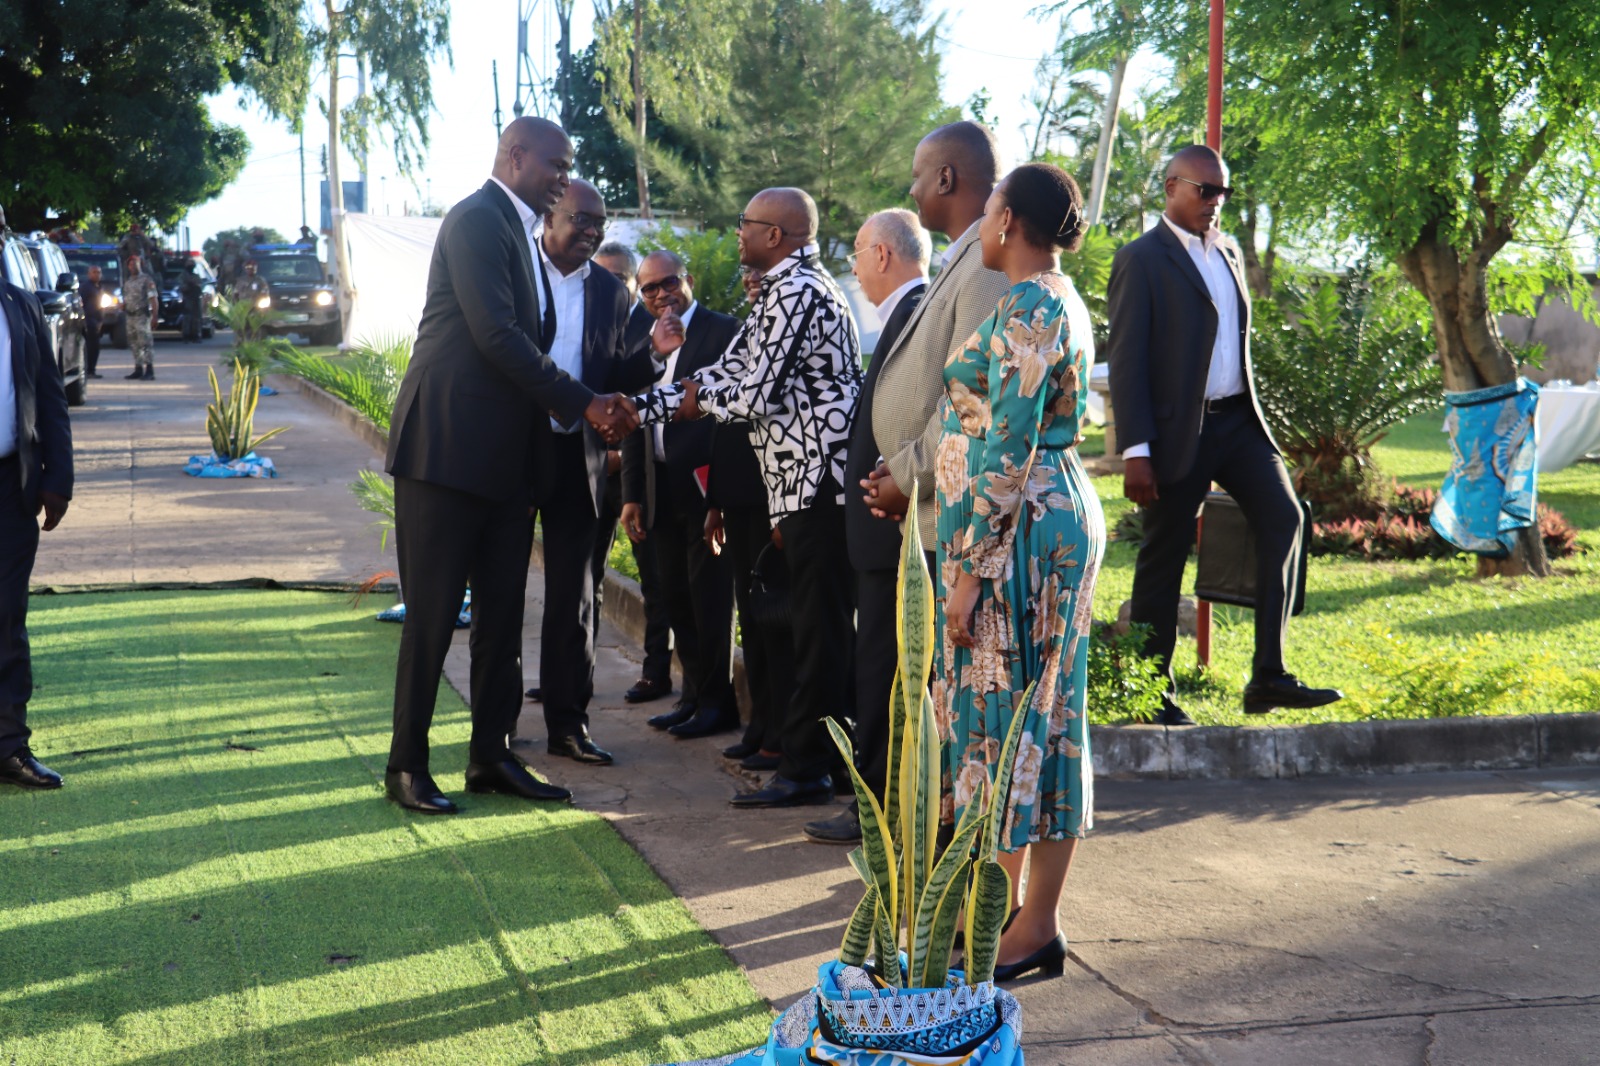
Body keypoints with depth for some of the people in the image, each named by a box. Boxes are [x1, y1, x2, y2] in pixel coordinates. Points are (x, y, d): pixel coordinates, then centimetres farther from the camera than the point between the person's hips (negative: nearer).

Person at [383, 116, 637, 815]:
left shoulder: (517, 231, 19)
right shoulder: (477, 221, -11)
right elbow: (496, 336, -19)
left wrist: (596, 410, 5)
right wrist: (583, 404, -15)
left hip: (502, 455, 9)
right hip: (447, 446, -9)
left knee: (501, 613, 11)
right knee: (433, 614, -2)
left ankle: (491, 756, 19)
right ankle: (406, 765, 8)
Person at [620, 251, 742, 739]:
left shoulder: (723, 331, -6)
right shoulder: (644, 342, 14)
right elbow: (636, 420, 16)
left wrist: (724, 488, -20)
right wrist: (632, 493, 13)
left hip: (706, 483, -7)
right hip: (662, 490, 7)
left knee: (710, 594, -2)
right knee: (675, 594, 11)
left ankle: (717, 701, 8)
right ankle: (694, 695, 22)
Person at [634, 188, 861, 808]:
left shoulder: (795, 291, -13)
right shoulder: (789, 289, 20)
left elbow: (752, 394, -17)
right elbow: (728, 373, 18)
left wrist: (698, 397, 2)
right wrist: (636, 409, 12)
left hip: (820, 482, -10)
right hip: (810, 484, 10)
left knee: (819, 633, -5)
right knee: (827, 629, 14)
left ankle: (805, 769, 1)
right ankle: (838, 758, 21)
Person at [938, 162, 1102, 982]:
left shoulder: (1027, 308, -16)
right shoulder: (1058, 301, 15)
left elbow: (1008, 451, -20)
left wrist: (969, 568, -19)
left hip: (1018, 525, -10)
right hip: (1054, 509, 10)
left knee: (1013, 710, -4)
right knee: (1028, 715, 13)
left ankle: (1032, 930, 4)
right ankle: (1007, 908, 22)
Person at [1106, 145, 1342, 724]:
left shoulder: (1228, 252, 15)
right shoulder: (1141, 258, -7)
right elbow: (1125, 359, -12)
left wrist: (1248, 411, 17)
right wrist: (1135, 451, -17)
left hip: (1237, 418, 7)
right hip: (1177, 429, -6)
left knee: (1283, 516, -8)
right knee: (1164, 557, 1)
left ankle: (1268, 676, -5)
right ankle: (1154, 695, 13)